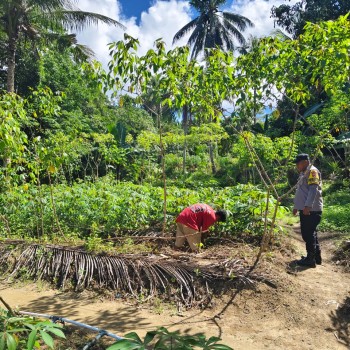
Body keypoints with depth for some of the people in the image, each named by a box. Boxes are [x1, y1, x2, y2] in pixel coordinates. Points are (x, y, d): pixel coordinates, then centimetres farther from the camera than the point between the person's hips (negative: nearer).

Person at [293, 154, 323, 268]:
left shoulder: (312, 171, -10)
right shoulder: (304, 173, 21)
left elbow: (313, 190, -21)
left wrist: (307, 206, -28)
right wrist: (296, 206, 26)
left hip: (311, 209, -10)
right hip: (305, 209, 10)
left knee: (308, 234, -6)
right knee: (310, 233, 16)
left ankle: (310, 259, 2)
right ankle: (316, 257, 25)